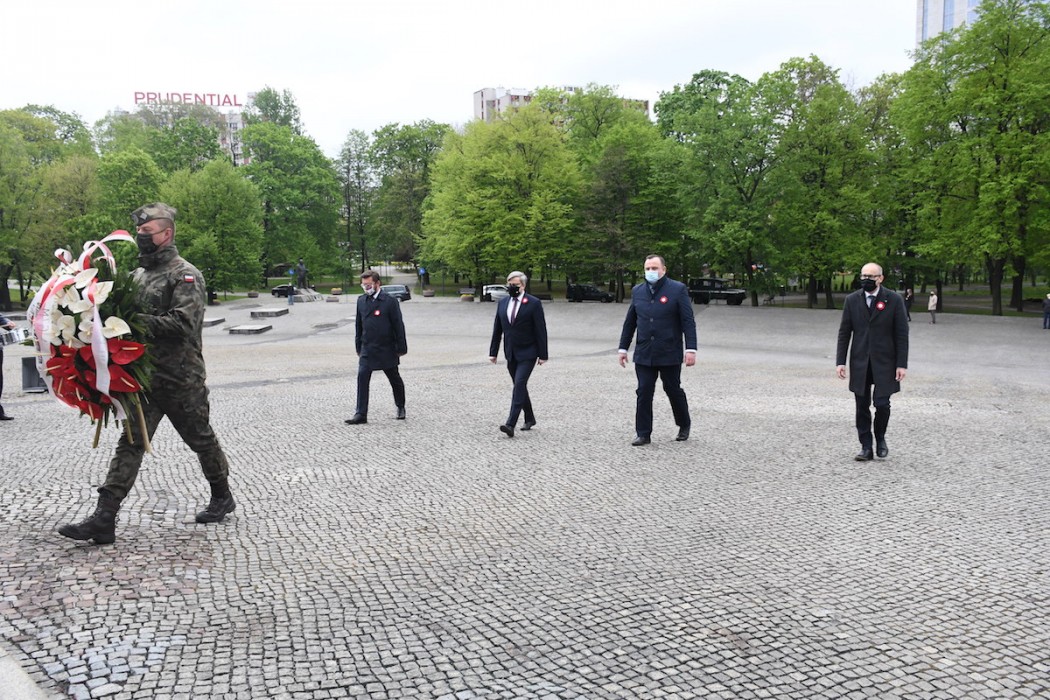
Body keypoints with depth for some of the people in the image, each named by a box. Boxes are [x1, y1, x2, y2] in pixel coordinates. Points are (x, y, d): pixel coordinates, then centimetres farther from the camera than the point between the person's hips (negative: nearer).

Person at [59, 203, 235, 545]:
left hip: (181, 380, -6)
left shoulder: (185, 275, -10)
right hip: (144, 378, 6)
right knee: (130, 444, 1)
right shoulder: (137, 275, 13)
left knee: (201, 439, 10)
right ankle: (104, 519, -1)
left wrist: (138, 321, -26)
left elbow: (184, 323, -23)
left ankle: (222, 497, 31)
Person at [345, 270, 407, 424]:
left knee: (395, 379, 12)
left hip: (387, 348, -3)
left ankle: (400, 407, 34)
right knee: (362, 378, -11)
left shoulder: (390, 301, -9)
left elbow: (398, 326, -7)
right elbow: (359, 325, 13)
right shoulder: (361, 300, 5)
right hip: (367, 348, 3)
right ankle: (361, 414, -9)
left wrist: (401, 348, -8)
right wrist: (359, 347, 13)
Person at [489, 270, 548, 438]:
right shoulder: (502, 303, 8)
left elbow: (541, 330, -8)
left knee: (519, 385, -16)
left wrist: (543, 355, -10)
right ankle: (529, 419, 28)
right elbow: (497, 329, 12)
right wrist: (493, 352, 9)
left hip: (527, 353, -6)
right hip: (511, 354, 6)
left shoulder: (534, 303, -8)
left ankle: (510, 424, -21)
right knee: (519, 386, 13)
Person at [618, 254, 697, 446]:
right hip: (644, 354, 3)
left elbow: (688, 321, -7)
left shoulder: (678, 290, -4)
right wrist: (623, 348, 13)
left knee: (674, 390, 9)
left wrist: (691, 349, -13)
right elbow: (629, 322, 15)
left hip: (670, 354, -3)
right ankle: (643, 433, 7)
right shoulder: (637, 291, 9)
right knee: (644, 393, -1)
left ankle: (684, 425, 31)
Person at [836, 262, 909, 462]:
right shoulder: (852, 300, 4)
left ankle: (880, 439, 23)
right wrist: (840, 361, -2)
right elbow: (844, 333, 5)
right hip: (860, 363, 2)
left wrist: (902, 364, -8)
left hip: (884, 362, -2)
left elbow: (901, 334, -3)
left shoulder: (894, 300, -2)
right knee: (862, 406, 4)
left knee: (882, 404, -4)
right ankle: (866, 447, 13)